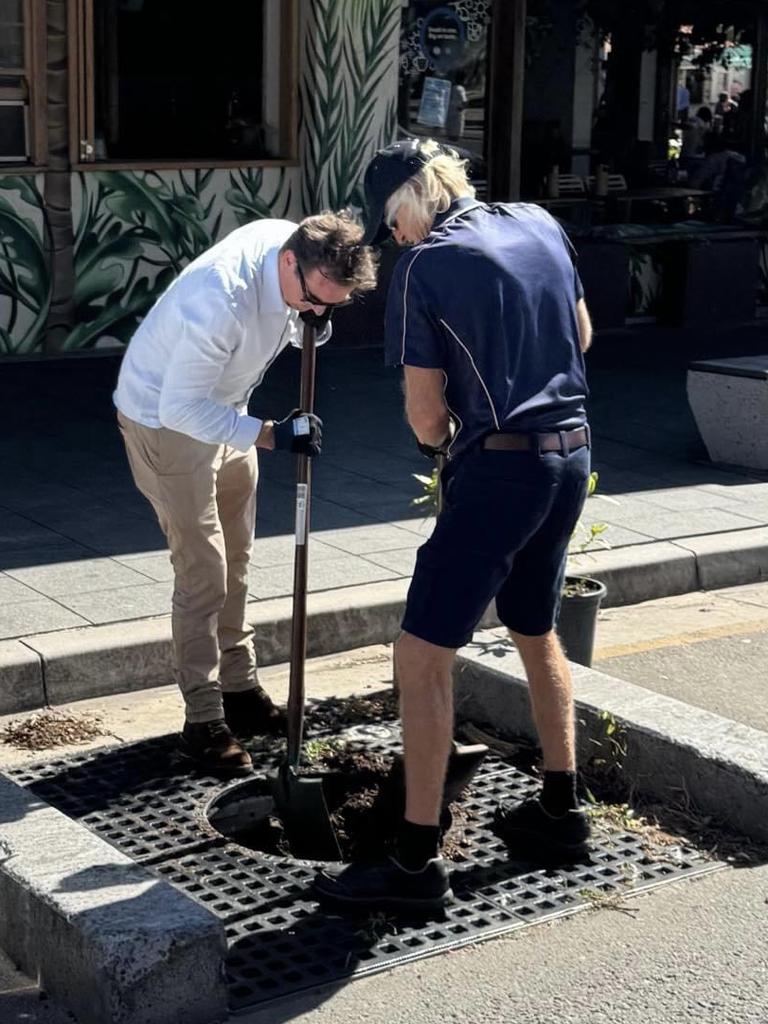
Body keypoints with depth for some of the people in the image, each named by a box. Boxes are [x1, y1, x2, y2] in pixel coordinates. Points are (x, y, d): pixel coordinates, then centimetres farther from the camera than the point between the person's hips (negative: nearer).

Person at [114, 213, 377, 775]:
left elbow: (301, 327, 3)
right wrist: (271, 434, -38)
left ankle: (240, 691, 29)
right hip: (165, 419, -8)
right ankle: (203, 721, 3)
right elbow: (181, 407, -34)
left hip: (222, 409, 8)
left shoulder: (299, 248, -16)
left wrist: (317, 323, -21)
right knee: (203, 573, -7)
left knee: (236, 560, 15)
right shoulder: (221, 300, -39)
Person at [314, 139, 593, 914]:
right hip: (570, 454, 8)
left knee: (422, 657, -3)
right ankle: (560, 812, 35)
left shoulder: (424, 267, -12)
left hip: (499, 470, -8)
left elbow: (426, 418, -8)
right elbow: (581, 335, 20)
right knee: (536, 632, 24)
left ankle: (416, 863, -1)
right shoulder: (539, 224, 7)